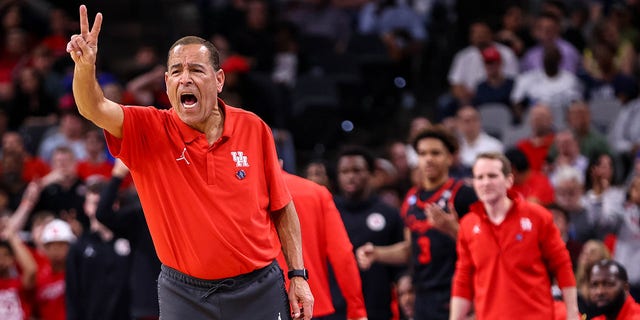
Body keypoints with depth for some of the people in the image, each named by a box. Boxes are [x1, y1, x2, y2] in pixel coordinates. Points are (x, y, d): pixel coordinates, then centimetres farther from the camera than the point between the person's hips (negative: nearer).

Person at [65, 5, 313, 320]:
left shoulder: (254, 129, -1)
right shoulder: (147, 131, -4)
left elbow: (281, 207, 6)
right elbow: (94, 108, -21)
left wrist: (298, 275, 2)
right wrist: (85, 65, -41)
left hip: (258, 289, 0)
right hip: (184, 292, 0)